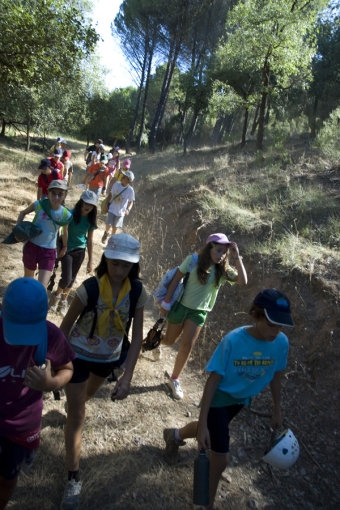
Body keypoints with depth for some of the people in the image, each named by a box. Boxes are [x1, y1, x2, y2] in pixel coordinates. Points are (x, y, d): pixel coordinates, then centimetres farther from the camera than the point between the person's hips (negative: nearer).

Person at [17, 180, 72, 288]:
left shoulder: (66, 215, -13)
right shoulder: (39, 205, -14)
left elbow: (65, 232, 6)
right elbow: (23, 213, 5)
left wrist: (64, 247, 18)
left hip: (49, 251, -1)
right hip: (31, 246, 2)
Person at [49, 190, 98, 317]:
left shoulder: (90, 220, -4)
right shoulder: (71, 214, -16)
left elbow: (90, 241, 1)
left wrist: (90, 261, 2)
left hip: (80, 251, 4)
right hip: (67, 249, -4)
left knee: (72, 279, 12)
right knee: (66, 278, -10)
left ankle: (63, 301, 33)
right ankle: (56, 296, 22)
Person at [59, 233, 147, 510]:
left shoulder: (137, 292, -20)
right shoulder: (90, 288, -28)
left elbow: (137, 337, -17)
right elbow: (66, 325, -15)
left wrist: (127, 377, -22)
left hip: (109, 357, 4)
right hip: (79, 355, -3)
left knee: (89, 394, 33)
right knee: (76, 416, 2)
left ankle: (76, 406, 68)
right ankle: (73, 478, 20)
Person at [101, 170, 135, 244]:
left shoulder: (130, 190, -15)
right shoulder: (116, 184, -9)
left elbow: (131, 202, -5)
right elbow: (110, 194, 4)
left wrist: (128, 209, -21)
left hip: (121, 211, -1)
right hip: (112, 209, 1)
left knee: (115, 227, 8)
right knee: (108, 224, -4)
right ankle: (106, 233, 31)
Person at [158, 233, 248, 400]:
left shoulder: (223, 270, -8)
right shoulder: (193, 260, -16)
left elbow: (243, 281, -23)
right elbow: (176, 280, -10)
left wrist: (236, 257, -25)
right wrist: (166, 302, -10)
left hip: (199, 312, 2)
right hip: (181, 306, -2)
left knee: (187, 346, -1)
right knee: (169, 341, 13)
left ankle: (174, 380, 19)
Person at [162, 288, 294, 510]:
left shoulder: (281, 343, -21)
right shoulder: (233, 340, -33)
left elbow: (276, 376, -2)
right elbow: (213, 380, -25)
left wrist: (277, 410, 10)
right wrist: (203, 423, -23)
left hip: (242, 399, 5)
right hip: (220, 398, -5)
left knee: (216, 431, 27)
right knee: (221, 459, -2)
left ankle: (175, 435, 58)